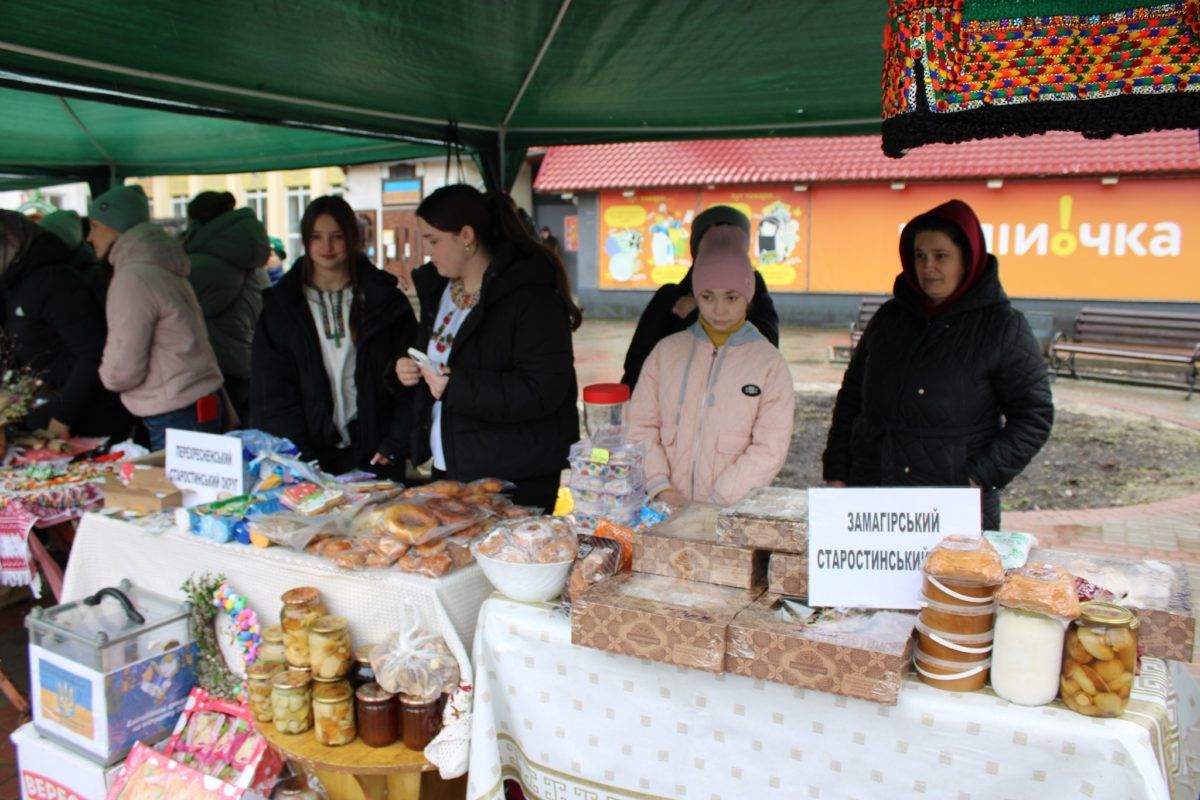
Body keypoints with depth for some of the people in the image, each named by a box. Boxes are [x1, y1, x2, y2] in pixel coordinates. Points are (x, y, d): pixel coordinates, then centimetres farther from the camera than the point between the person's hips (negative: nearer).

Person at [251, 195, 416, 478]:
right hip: (307, 457, 1)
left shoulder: (386, 300, 3)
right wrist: (297, 458, -11)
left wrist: (395, 444, -9)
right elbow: (271, 388, 1)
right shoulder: (280, 305, 5)